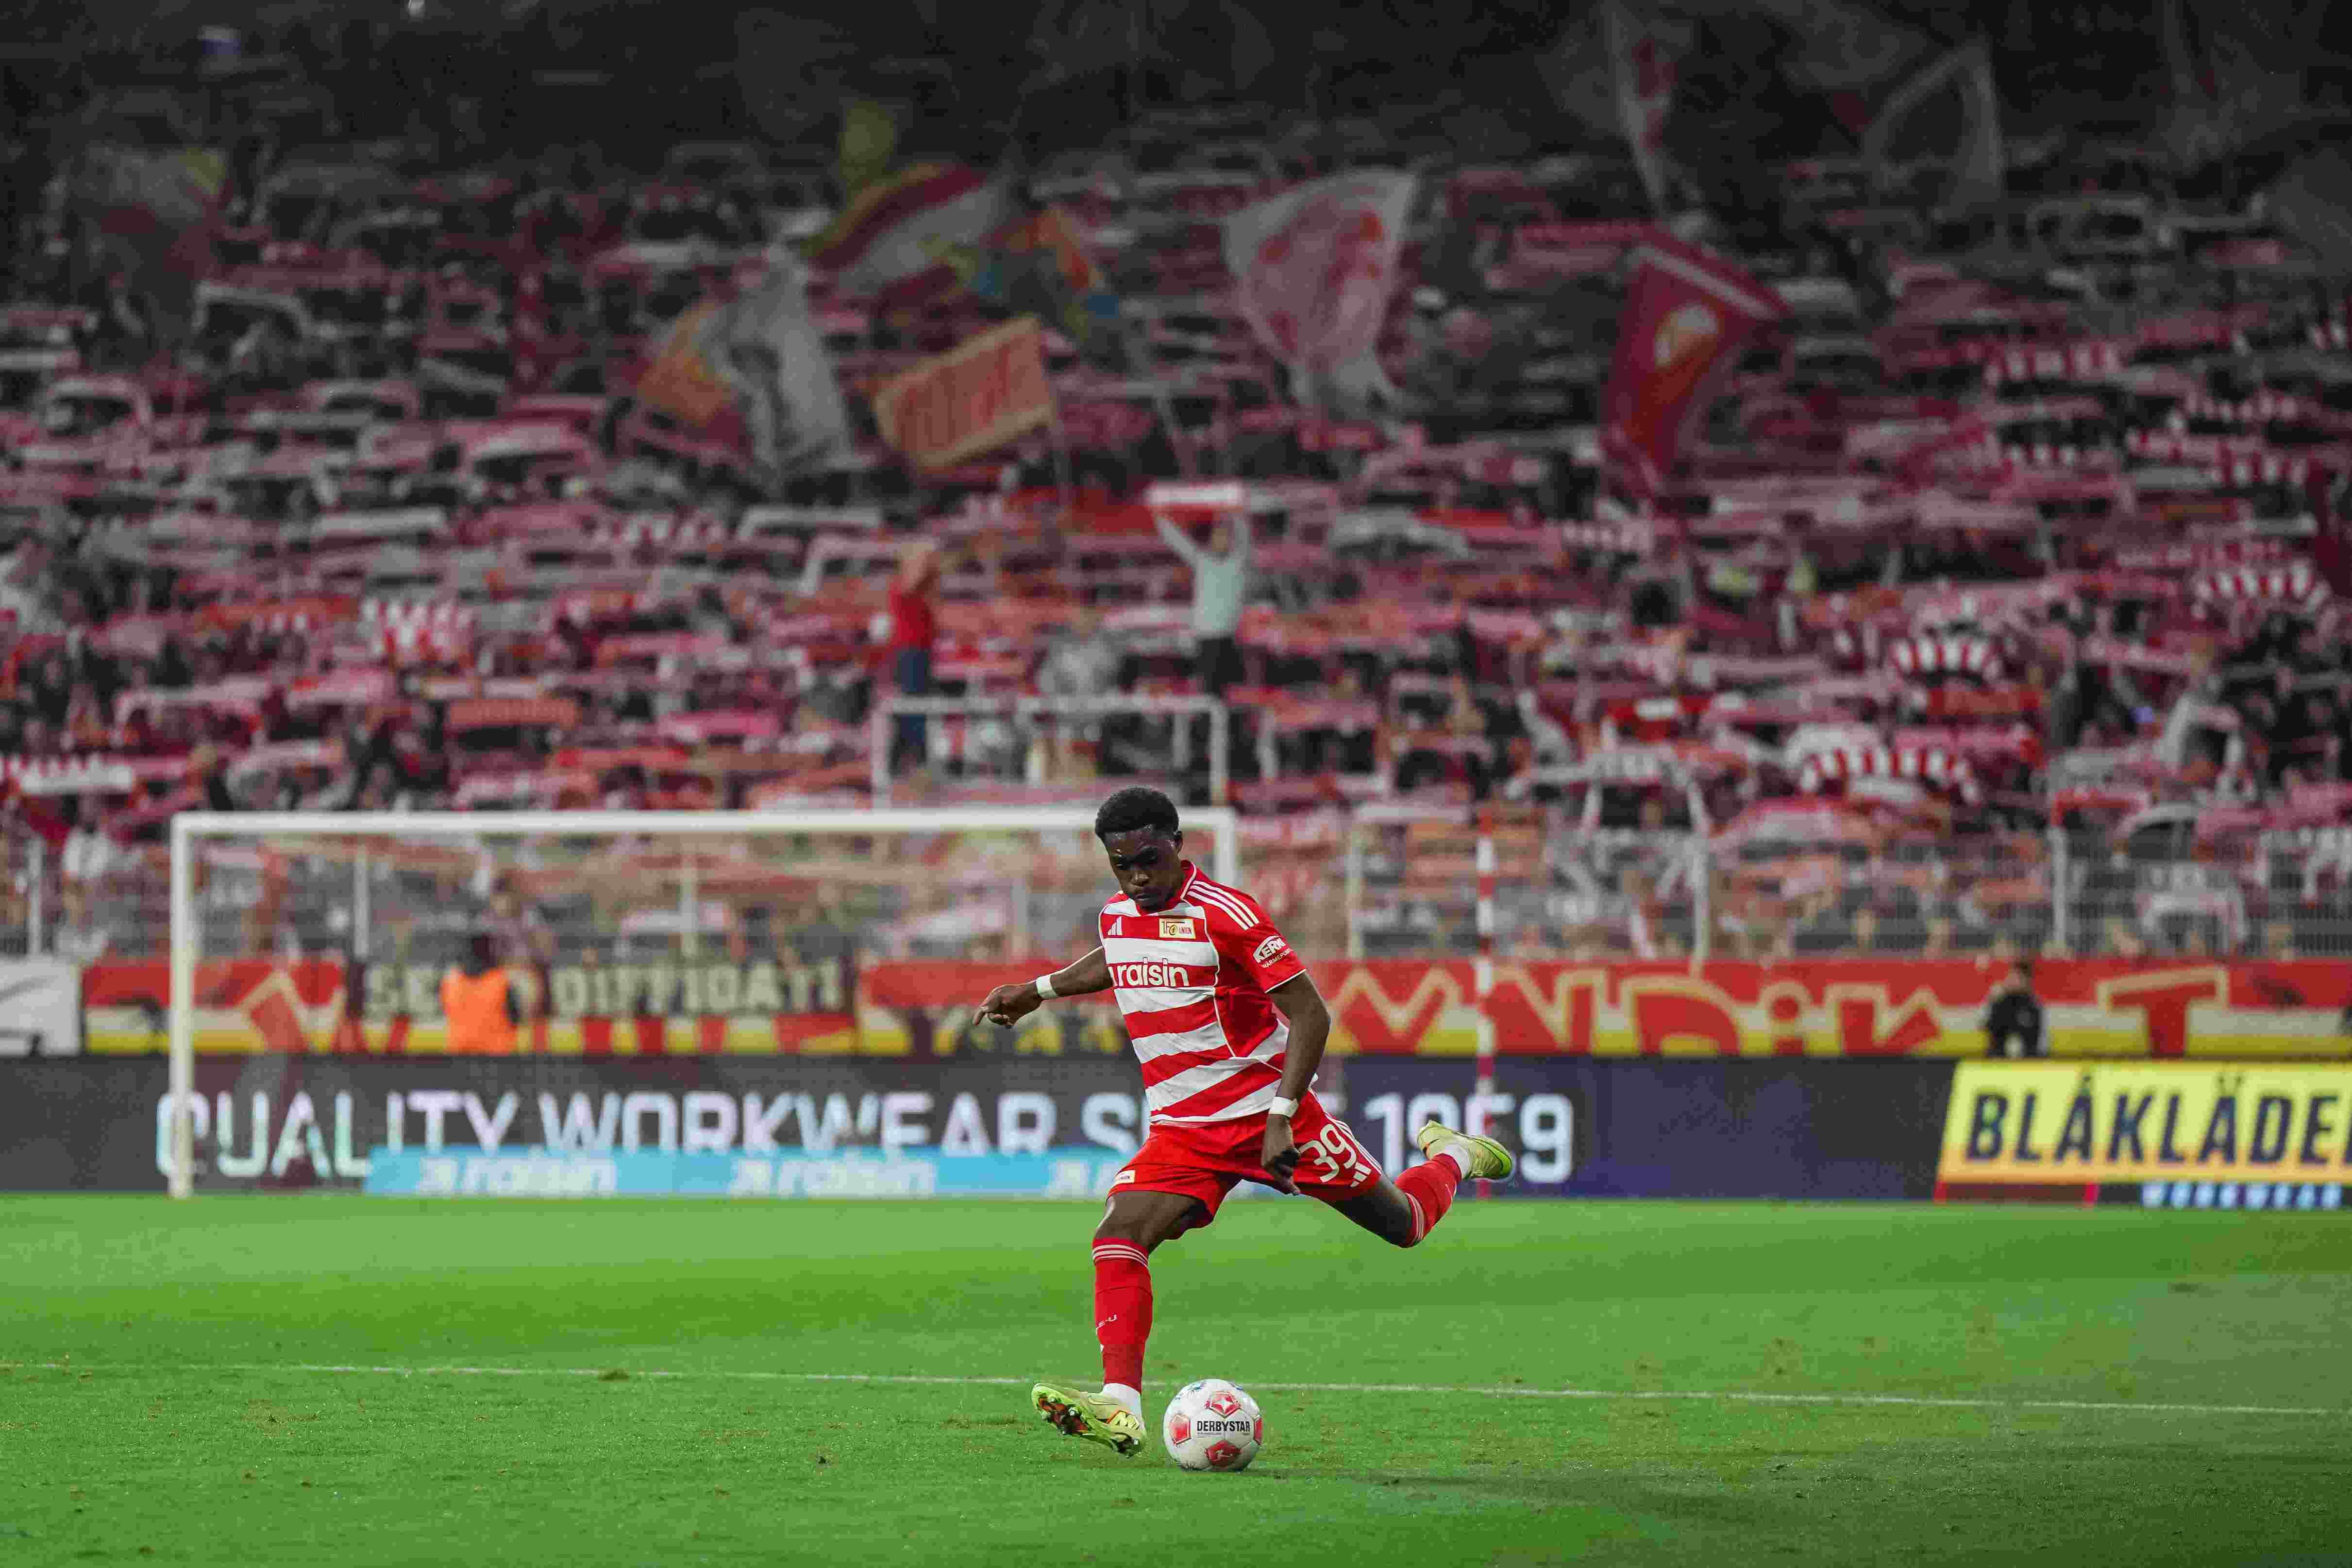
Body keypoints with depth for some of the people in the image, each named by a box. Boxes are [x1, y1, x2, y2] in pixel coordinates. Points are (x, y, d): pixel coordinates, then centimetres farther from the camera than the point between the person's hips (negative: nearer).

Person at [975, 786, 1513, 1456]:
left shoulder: (1224, 913, -18)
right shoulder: (1116, 917, 3)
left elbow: (1310, 1015, -18)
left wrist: (1281, 1117, -24)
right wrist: (1038, 990, 29)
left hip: (1269, 1111, -5)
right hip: (1182, 1131, 5)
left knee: (1403, 1226, 8)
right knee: (1117, 1240, -21)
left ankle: (1452, 1157, 42)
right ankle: (1120, 1408, -29)